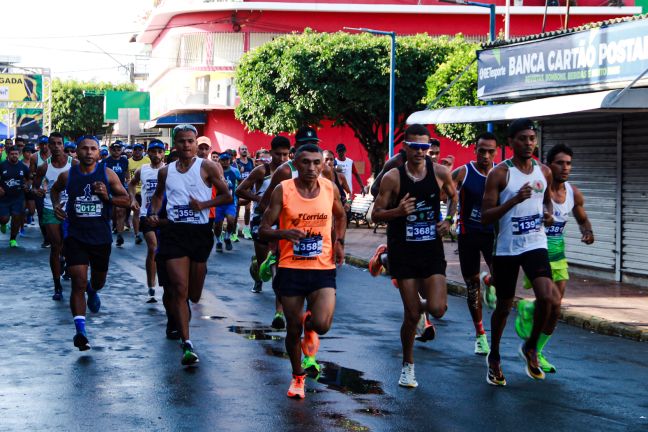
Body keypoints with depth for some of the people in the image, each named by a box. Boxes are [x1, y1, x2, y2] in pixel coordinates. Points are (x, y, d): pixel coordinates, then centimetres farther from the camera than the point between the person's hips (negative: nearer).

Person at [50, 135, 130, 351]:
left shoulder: (108, 174, -4)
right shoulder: (67, 175, -2)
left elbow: (126, 200, 0)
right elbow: (55, 189, 20)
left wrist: (108, 197, -18)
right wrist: (56, 204, 1)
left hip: (101, 236, 2)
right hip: (75, 236, -2)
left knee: (99, 280, 21)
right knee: (79, 282, -14)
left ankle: (92, 291, 59)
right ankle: (80, 331, -15)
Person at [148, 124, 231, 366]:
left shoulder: (207, 168, -2)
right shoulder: (166, 171, 9)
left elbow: (227, 196, -2)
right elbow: (158, 195, 27)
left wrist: (204, 204, -15)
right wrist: (154, 213, 8)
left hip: (200, 232, -1)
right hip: (174, 232, 1)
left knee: (194, 295, 10)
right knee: (180, 289, -12)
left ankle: (178, 312, 48)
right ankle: (186, 344, -13)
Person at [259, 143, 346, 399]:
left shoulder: (330, 189, 1)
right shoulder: (283, 191, -7)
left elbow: (340, 217, 22)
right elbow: (263, 231, -7)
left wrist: (339, 241, 5)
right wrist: (284, 233, -27)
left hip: (323, 269, 1)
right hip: (291, 269, -1)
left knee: (322, 324, -16)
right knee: (293, 328, 7)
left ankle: (310, 327, 23)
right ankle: (298, 377, 32)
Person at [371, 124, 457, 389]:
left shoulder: (440, 173, -2)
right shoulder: (393, 177, -8)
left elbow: (453, 197, 19)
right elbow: (376, 215, -3)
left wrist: (448, 220, 2)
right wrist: (398, 211, -22)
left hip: (432, 249, 2)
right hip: (403, 251, -2)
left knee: (438, 309, -11)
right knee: (411, 315, -1)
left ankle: (423, 305, 28)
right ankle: (408, 366, 20)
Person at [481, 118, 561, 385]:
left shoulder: (544, 172, 6)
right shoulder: (499, 174, -9)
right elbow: (485, 217, -12)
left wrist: (549, 214, 2)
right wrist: (515, 200, -25)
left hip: (535, 244, 3)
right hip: (506, 248, -3)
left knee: (548, 297, -19)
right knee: (504, 306, 9)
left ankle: (531, 347, 7)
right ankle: (494, 358, 32)